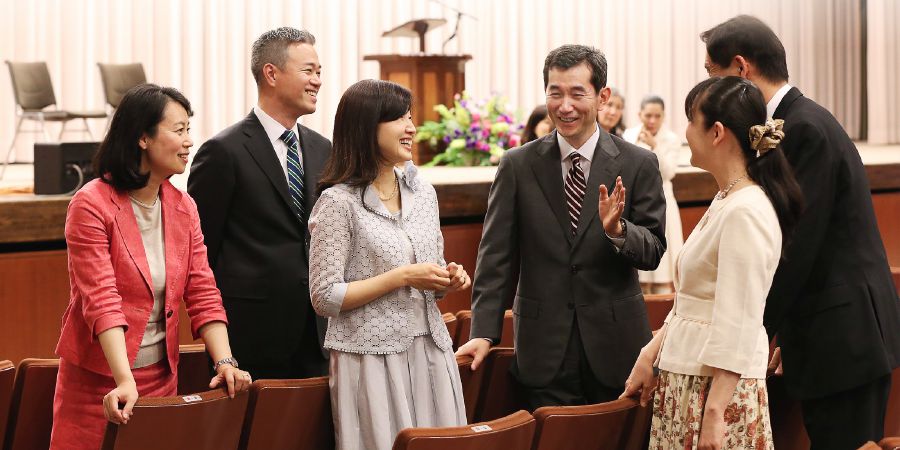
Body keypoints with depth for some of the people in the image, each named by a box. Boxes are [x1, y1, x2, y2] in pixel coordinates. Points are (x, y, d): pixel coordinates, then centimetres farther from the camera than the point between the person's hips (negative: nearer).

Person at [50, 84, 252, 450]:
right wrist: (125, 382, -31)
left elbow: (203, 293, 2)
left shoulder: (183, 208, 6)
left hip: (162, 376, 5)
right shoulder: (91, 206, -13)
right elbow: (102, 301, -21)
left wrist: (224, 361, -14)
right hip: (98, 380, -5)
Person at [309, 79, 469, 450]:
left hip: (430, 352, 6)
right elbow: (325, 298, -11)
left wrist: (449, 280, -2)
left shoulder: (423, 192, 11)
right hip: (373, 360, -6)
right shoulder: (339, 203, -8)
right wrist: (402, 277, -15)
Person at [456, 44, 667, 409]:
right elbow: (496, 255, 1)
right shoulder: (518, 166, 2)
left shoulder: (638, 165, 0)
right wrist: (484, 332, -7)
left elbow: (653, 252, -2)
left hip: (615, 348, 0)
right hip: (545, 349, 0)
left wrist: (617, 230, -23)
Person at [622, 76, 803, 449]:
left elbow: (738, 324, -21)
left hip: (718, 387, -9)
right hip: (686, 379, 9)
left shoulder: (745, 213, -18)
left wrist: (714, 415, -21)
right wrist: (651, 353, 14)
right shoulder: (725, 201, 12)